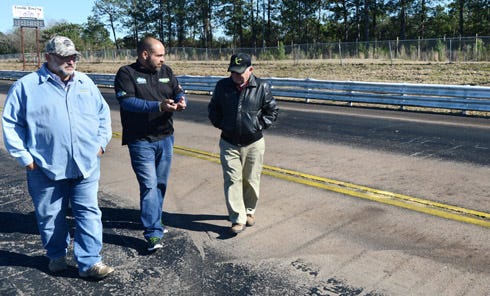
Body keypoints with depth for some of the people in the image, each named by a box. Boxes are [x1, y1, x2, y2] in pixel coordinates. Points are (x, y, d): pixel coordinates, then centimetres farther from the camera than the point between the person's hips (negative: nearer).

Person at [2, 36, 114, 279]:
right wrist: (24, 156, -5)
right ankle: (56, 255, 34)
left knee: (89, 213, 1)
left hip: (86, 165, 2)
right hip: (46, 167, -2)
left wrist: (101, 142, 6)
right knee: (50, 216, 12)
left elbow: (103, 114, 16)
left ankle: (89, 262, 9)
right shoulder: (27, 86, -2)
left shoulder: (85, 83, 10)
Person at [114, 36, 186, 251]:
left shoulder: (166, 72, 10)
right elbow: (127, 102, -20)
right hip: (141, 141, -6)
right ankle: (154, 234, -6)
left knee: (160, 184, 14)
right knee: (149, 185, -10)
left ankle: (153, 221, 33)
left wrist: (181, 102, -15)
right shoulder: (127, 74, -8)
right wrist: (159, 106, -30)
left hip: (165, 138, 6)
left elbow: (179, 92, 10)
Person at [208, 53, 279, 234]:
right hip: (228, 143, 1)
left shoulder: (262, 87, -6)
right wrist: (220, 124, 0)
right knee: (232, 180, -4)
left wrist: (259, 126, -6)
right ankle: (238, 219, 3)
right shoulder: (222, 86, -1)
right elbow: (212, 109, 12)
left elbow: (272, 110, 3)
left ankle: (249, 211, 32)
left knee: (251, 180, 11)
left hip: (254, 143, -1)